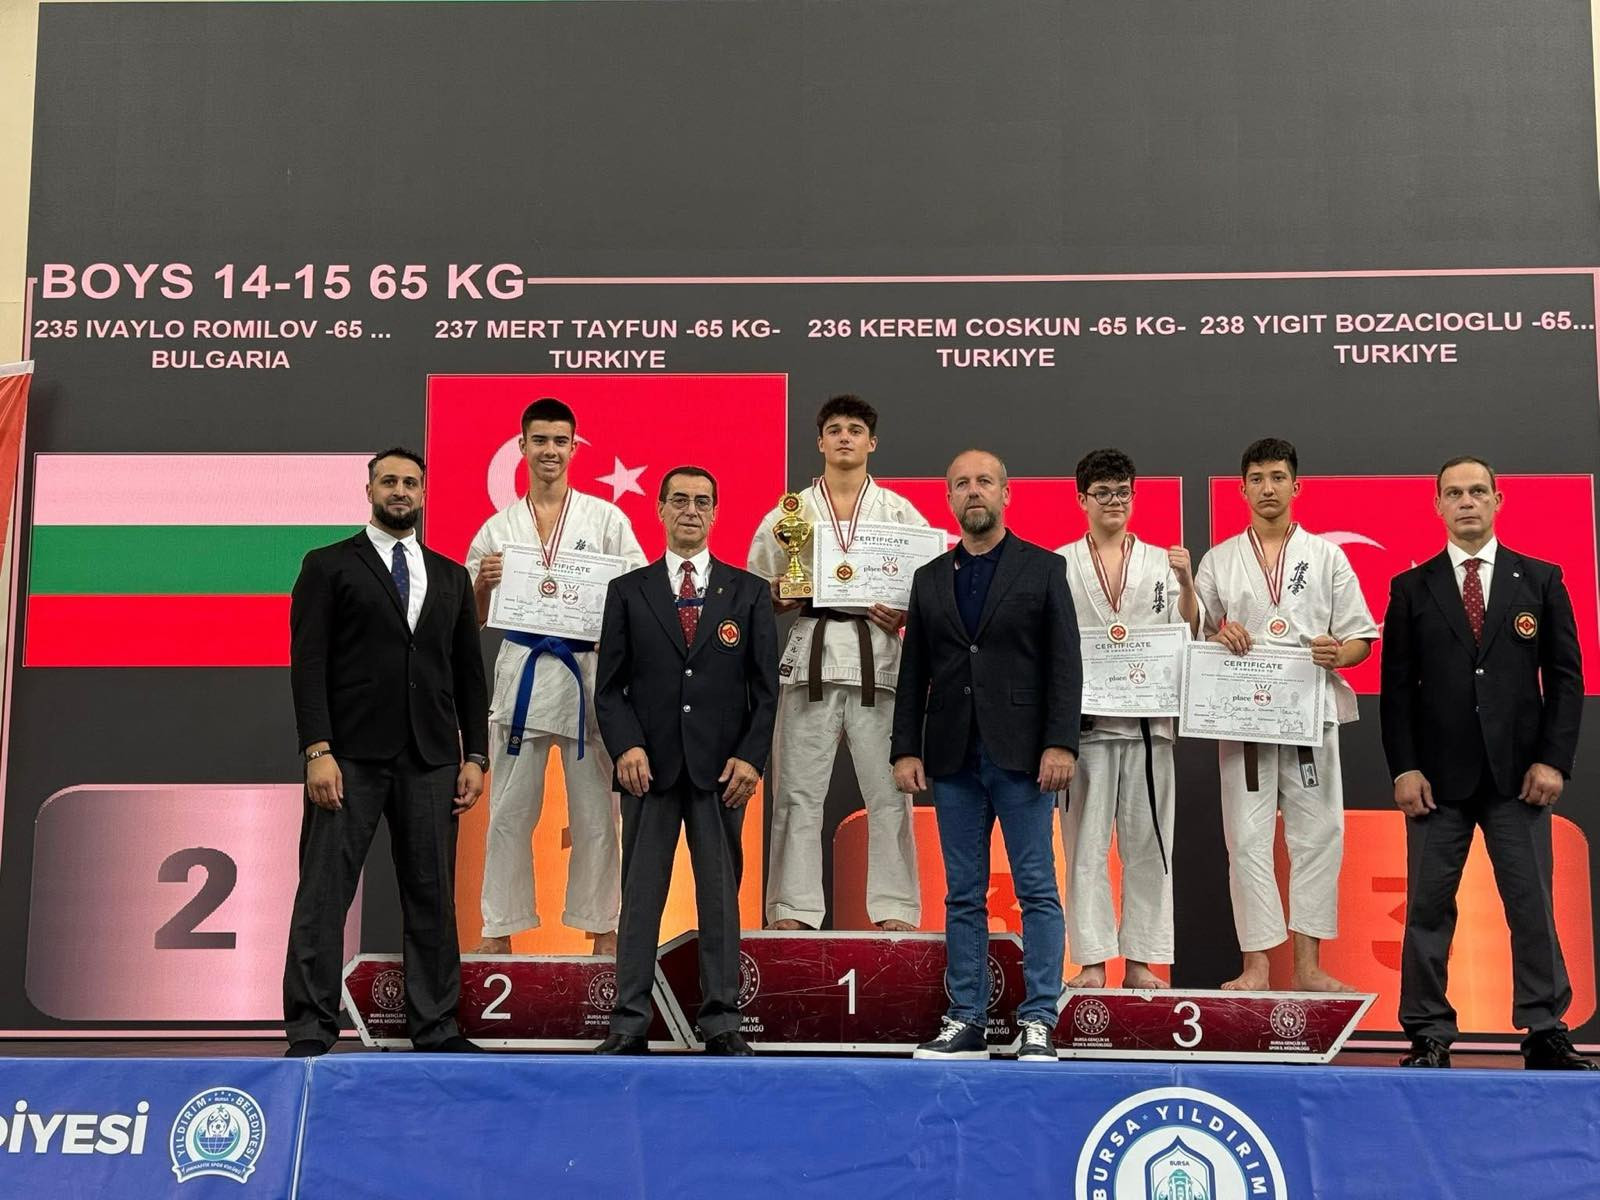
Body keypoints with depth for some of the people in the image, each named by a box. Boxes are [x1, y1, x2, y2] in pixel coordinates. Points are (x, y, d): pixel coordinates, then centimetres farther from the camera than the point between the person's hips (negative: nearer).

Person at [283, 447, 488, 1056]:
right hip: (351, 755, -3)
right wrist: (318, 751, -12)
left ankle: (435, 1027, 12)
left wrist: (474, 756, 7)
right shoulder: (329, 566, 5)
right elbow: (308, 664, -3)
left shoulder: (450, 576, 17)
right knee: (323, 895, -4)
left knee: (433, 896, 5)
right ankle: (310, 1031, 1)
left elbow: (469, 673, 15)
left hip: (430, 760, 4)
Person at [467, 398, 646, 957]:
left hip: (590, 672, -1)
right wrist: (484, 583, -8)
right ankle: (499, 930, 14)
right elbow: (474, 619, 12)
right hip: (522, 670, 1)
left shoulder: (606, 519, 5)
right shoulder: (498, 528, 9)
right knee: (510, 811, 5)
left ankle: (601, 927, 16)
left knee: (595, 813, 5)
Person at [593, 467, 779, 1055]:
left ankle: (721, 1022, 11)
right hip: (649, 766, 0)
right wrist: (626, 747, -10)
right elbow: (610, 686, 5)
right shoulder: (628, 591, 8)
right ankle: (629, 1022, 7)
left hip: (720, 768, 0)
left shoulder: (749, 592, 8)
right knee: (640, 895, 2)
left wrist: (750, 757, -6)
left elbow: (765, 687, 5)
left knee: (721, 894, 4)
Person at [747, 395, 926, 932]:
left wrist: (905, 616, -9)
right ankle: (793, 909, 8)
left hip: (877, 654, 0)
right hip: (811, 654, 0)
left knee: (888, 789, -1)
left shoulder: (900, 513, 10)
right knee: (799, 790, 2)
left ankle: (895, 909, 7)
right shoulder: (788, 513, 10)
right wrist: (784, 598, -9)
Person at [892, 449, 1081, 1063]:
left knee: (1037, 891, -2)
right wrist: (906, 749, 3)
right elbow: (913, 672, 12)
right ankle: (966, 1021, 13)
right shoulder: (929, 578, 13)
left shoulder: (1044, 568, 3)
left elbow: (1065, 663, -2)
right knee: (963, 896, 7)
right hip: (953, 758, 3)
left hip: (1022, 757, -3)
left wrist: (1060, 743, -12)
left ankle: (1039, 1023, 3)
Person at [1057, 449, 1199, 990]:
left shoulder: (1161, 562, 10)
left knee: (1147, 843, 4)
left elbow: (1187, 636, 4)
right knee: (1086, 843, 0)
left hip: (1148, 718, 1)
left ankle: (1141, 961, 12)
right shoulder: (1060, 565, 7)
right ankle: (1092, 961, 6)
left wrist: (1187, 585, -9)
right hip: (1085, 717, -1)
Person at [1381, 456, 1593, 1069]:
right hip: (1439, 777, 0)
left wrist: (1554, 760, -4)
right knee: (1428, 908, 1)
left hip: (1518, 774, 0)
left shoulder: (1541, 580, 7)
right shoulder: (1412, 588, 6)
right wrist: (1403, 768, -5)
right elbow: (1396, 686, 4)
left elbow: (1565, 675, 4)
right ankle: (1428, 1035, 9)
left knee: (1532, 906, 1)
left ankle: (1545, 1034, 9)